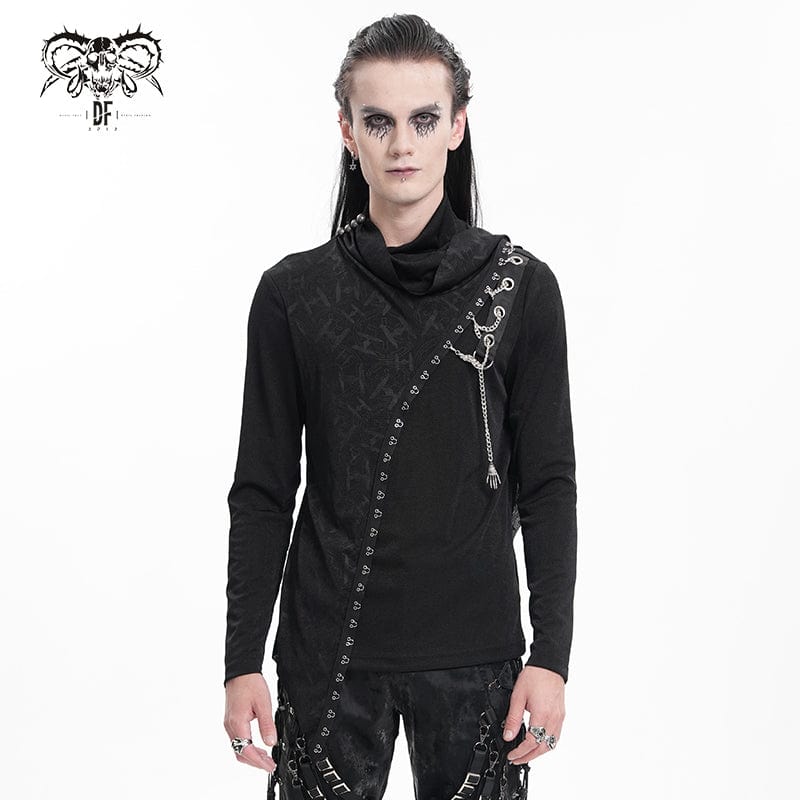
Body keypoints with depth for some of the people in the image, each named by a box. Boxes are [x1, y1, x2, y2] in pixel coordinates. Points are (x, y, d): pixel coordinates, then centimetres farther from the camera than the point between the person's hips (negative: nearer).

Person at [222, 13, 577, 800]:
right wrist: (242, 660, -1)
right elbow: (263, 491, 2)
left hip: (475, 650, 0)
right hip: (327, 650, 0)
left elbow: (548, 485, 0)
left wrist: (551, 653, -5)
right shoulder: (293, 293, 1)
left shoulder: (519, 286, -1)